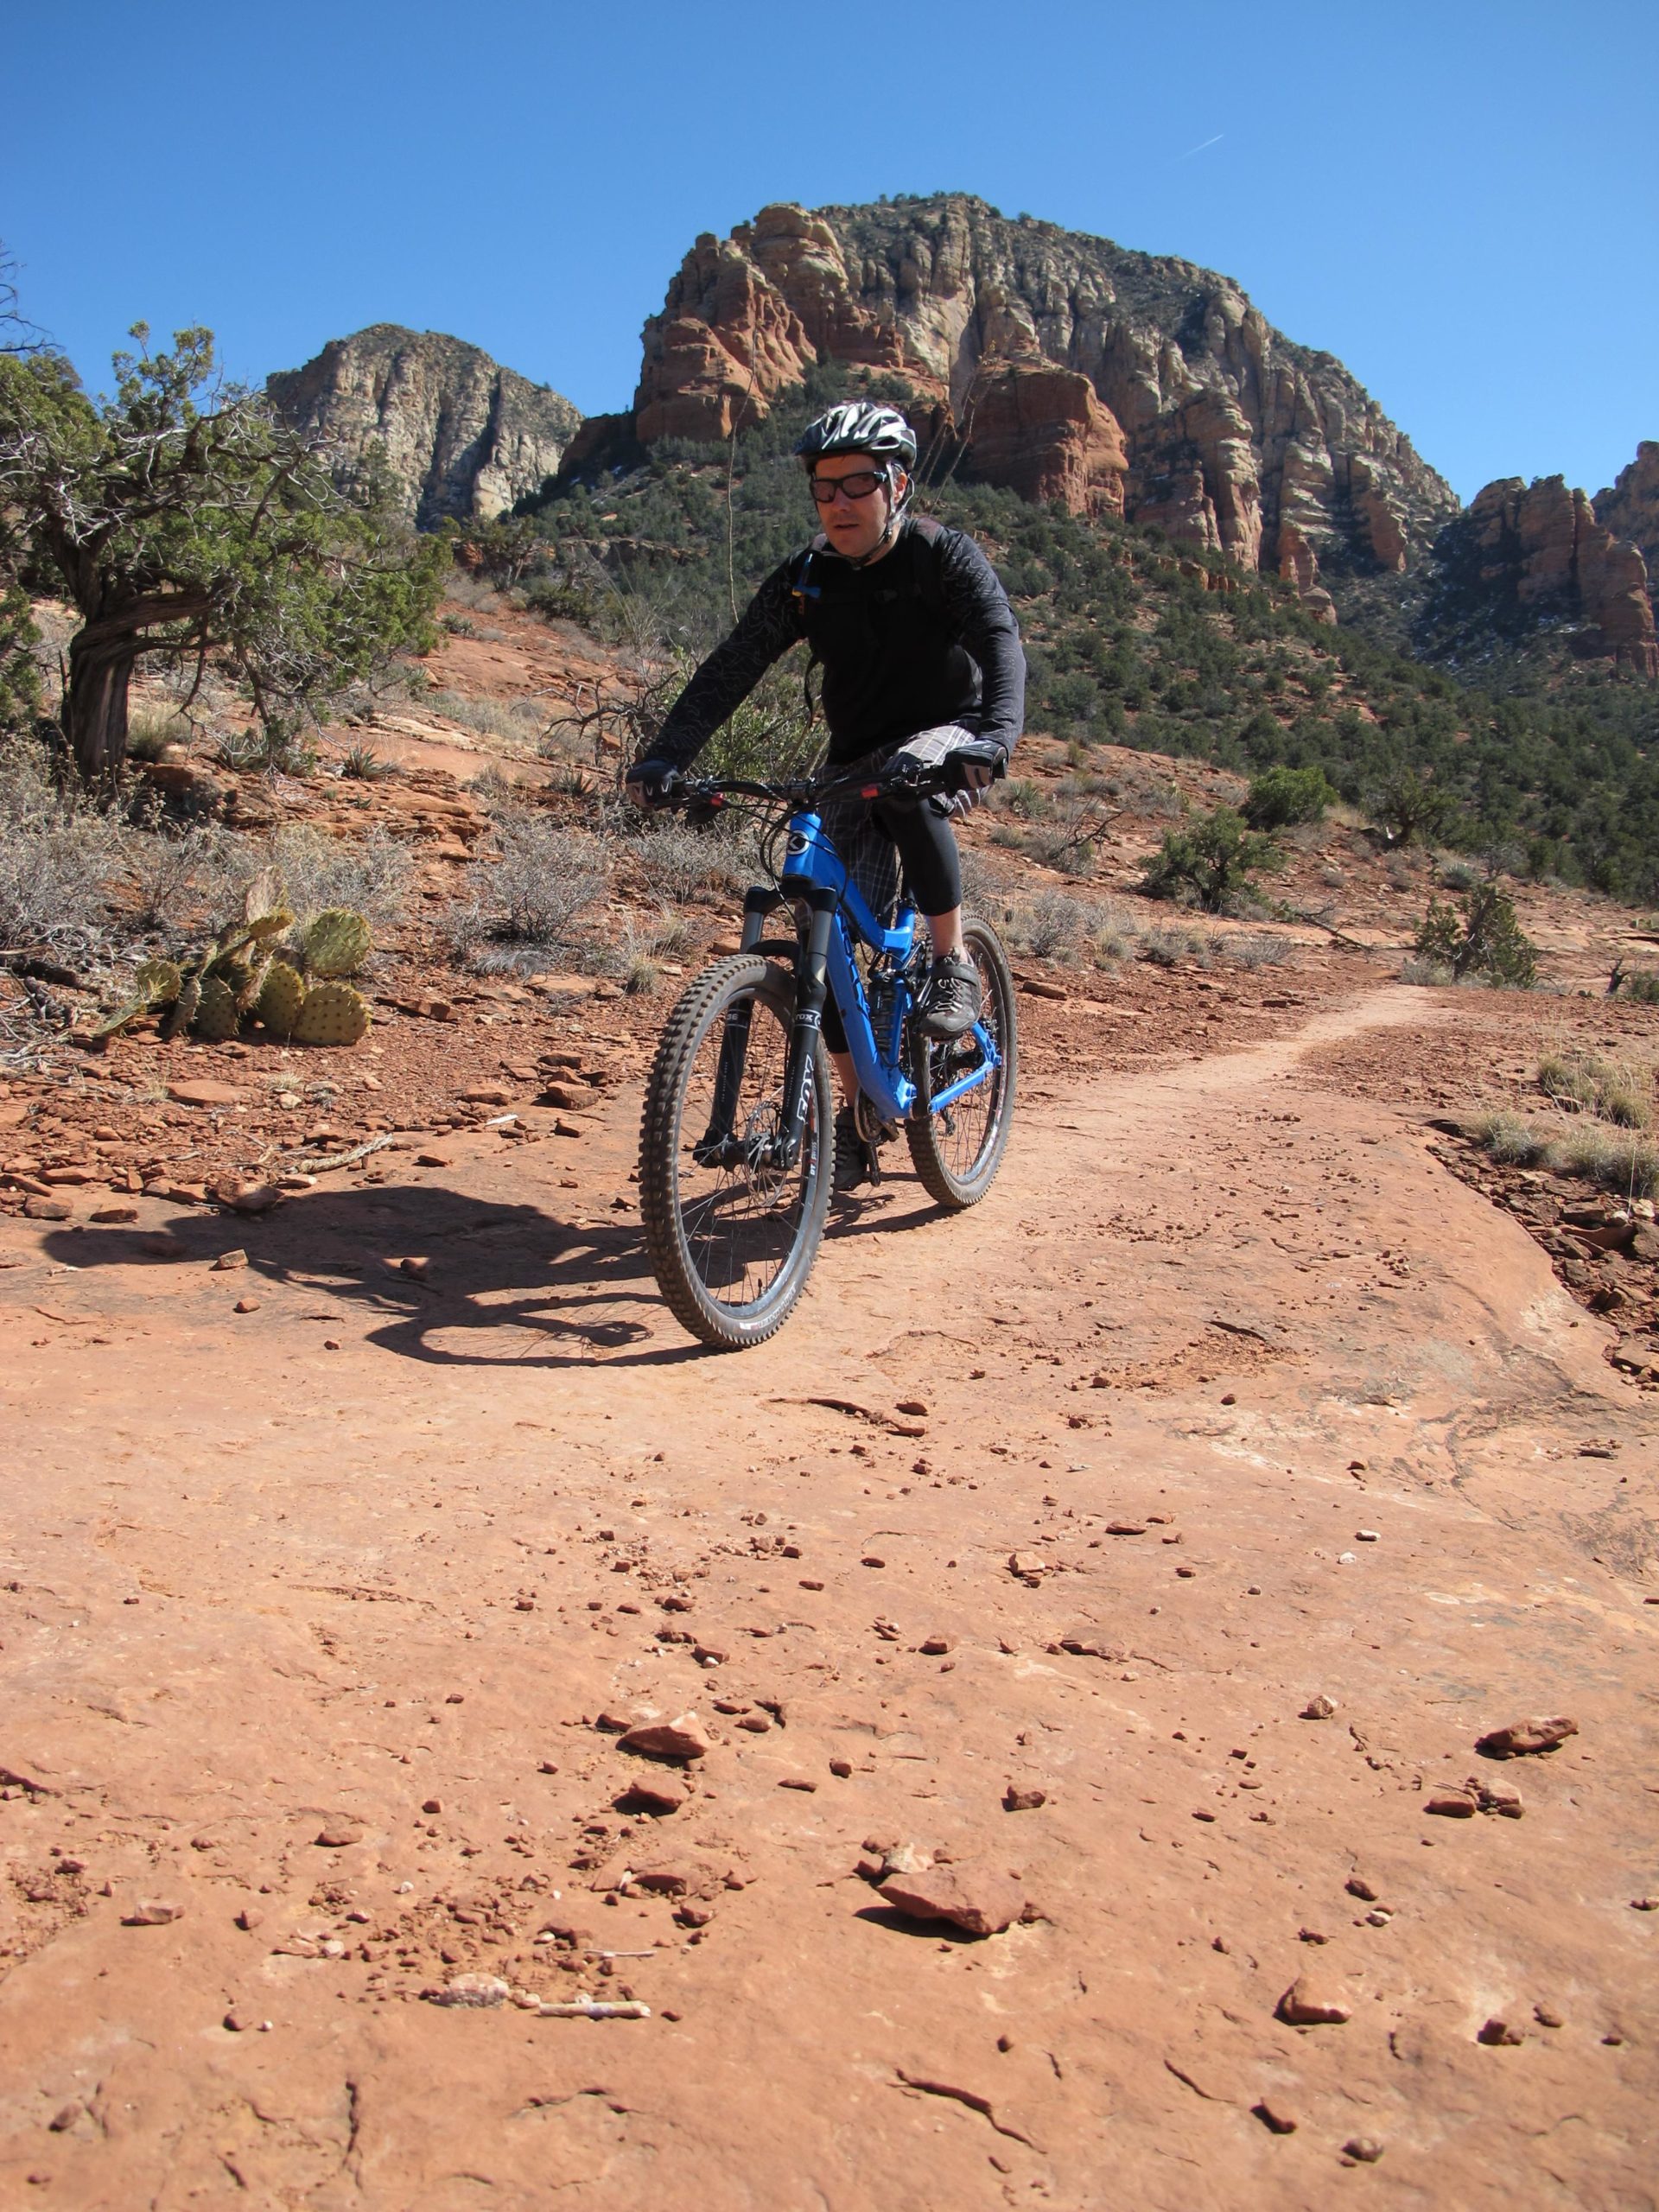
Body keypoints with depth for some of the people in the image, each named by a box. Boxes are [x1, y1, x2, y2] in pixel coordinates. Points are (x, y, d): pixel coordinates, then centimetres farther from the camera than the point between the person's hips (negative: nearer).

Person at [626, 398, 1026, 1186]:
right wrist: (662, 759, -26)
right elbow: (730, 669, -12)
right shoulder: (805, 578, -5)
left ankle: (954, 965, -22)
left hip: (945, 736, -4)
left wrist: (993, 741, -49)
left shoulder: (946, 558, -14)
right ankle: (859, 1116, 7)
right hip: (856, 760, 4)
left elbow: (1002, 646, -29)